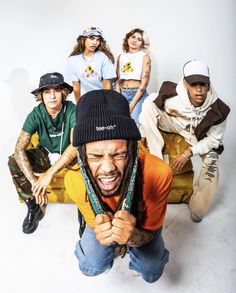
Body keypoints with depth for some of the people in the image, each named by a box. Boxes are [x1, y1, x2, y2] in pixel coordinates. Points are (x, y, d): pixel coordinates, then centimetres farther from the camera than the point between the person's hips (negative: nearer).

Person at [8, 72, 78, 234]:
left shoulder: (72, 110, -23)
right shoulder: (36, 114, -17)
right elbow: (19, 149, -23)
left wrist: (49, 173, -37)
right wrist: (33, 180, -35)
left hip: (69, 155, -2)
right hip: (45, 154, 3)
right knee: (14, 162, -20)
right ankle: (34, 205, -2)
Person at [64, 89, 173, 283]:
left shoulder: (158, 173, -41)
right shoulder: (74, 180, -35)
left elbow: (149, 231, -25)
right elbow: (93, 222, -19)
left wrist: (133, 237, -49)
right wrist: (100, 233, -44)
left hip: (141, 223, 0)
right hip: (103, 218, 1)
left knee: (151, 273, -10)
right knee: (90, 268, -11)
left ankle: (129, 247, 24)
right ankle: (115, 246, 23)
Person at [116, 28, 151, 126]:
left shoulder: (144, 56, 1)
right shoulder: (121, 56, 12)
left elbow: (144, 82, -6)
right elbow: (118, 79, 12)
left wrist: (132, 104, -12)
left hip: (138, 95, -3)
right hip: (122, 94, 4)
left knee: (134, 123, -15)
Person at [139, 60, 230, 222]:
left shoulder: (218, 110, -29)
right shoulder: (173, 97, -33)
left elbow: (214, 139, -16)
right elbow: (150, 101, -16)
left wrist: (189, 152, -27)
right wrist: (143, 133, -15)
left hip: (203, 138, 0)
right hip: (178, 126, 0)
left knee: (212, 168, -25)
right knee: (148, 105, -22)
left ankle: (197, 210, 4)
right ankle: (157, 158, -18)